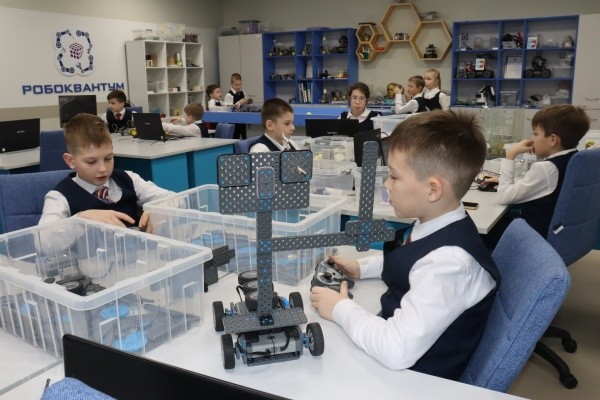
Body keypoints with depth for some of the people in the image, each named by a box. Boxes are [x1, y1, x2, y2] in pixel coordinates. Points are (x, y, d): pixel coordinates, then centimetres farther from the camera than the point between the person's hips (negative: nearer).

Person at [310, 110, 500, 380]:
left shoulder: (449, 262, -32)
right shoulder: (434, 226, -5)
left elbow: (396, 351, -36)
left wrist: (341, 308, -22)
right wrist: (363, 268, 3)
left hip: (416, 375, -7)